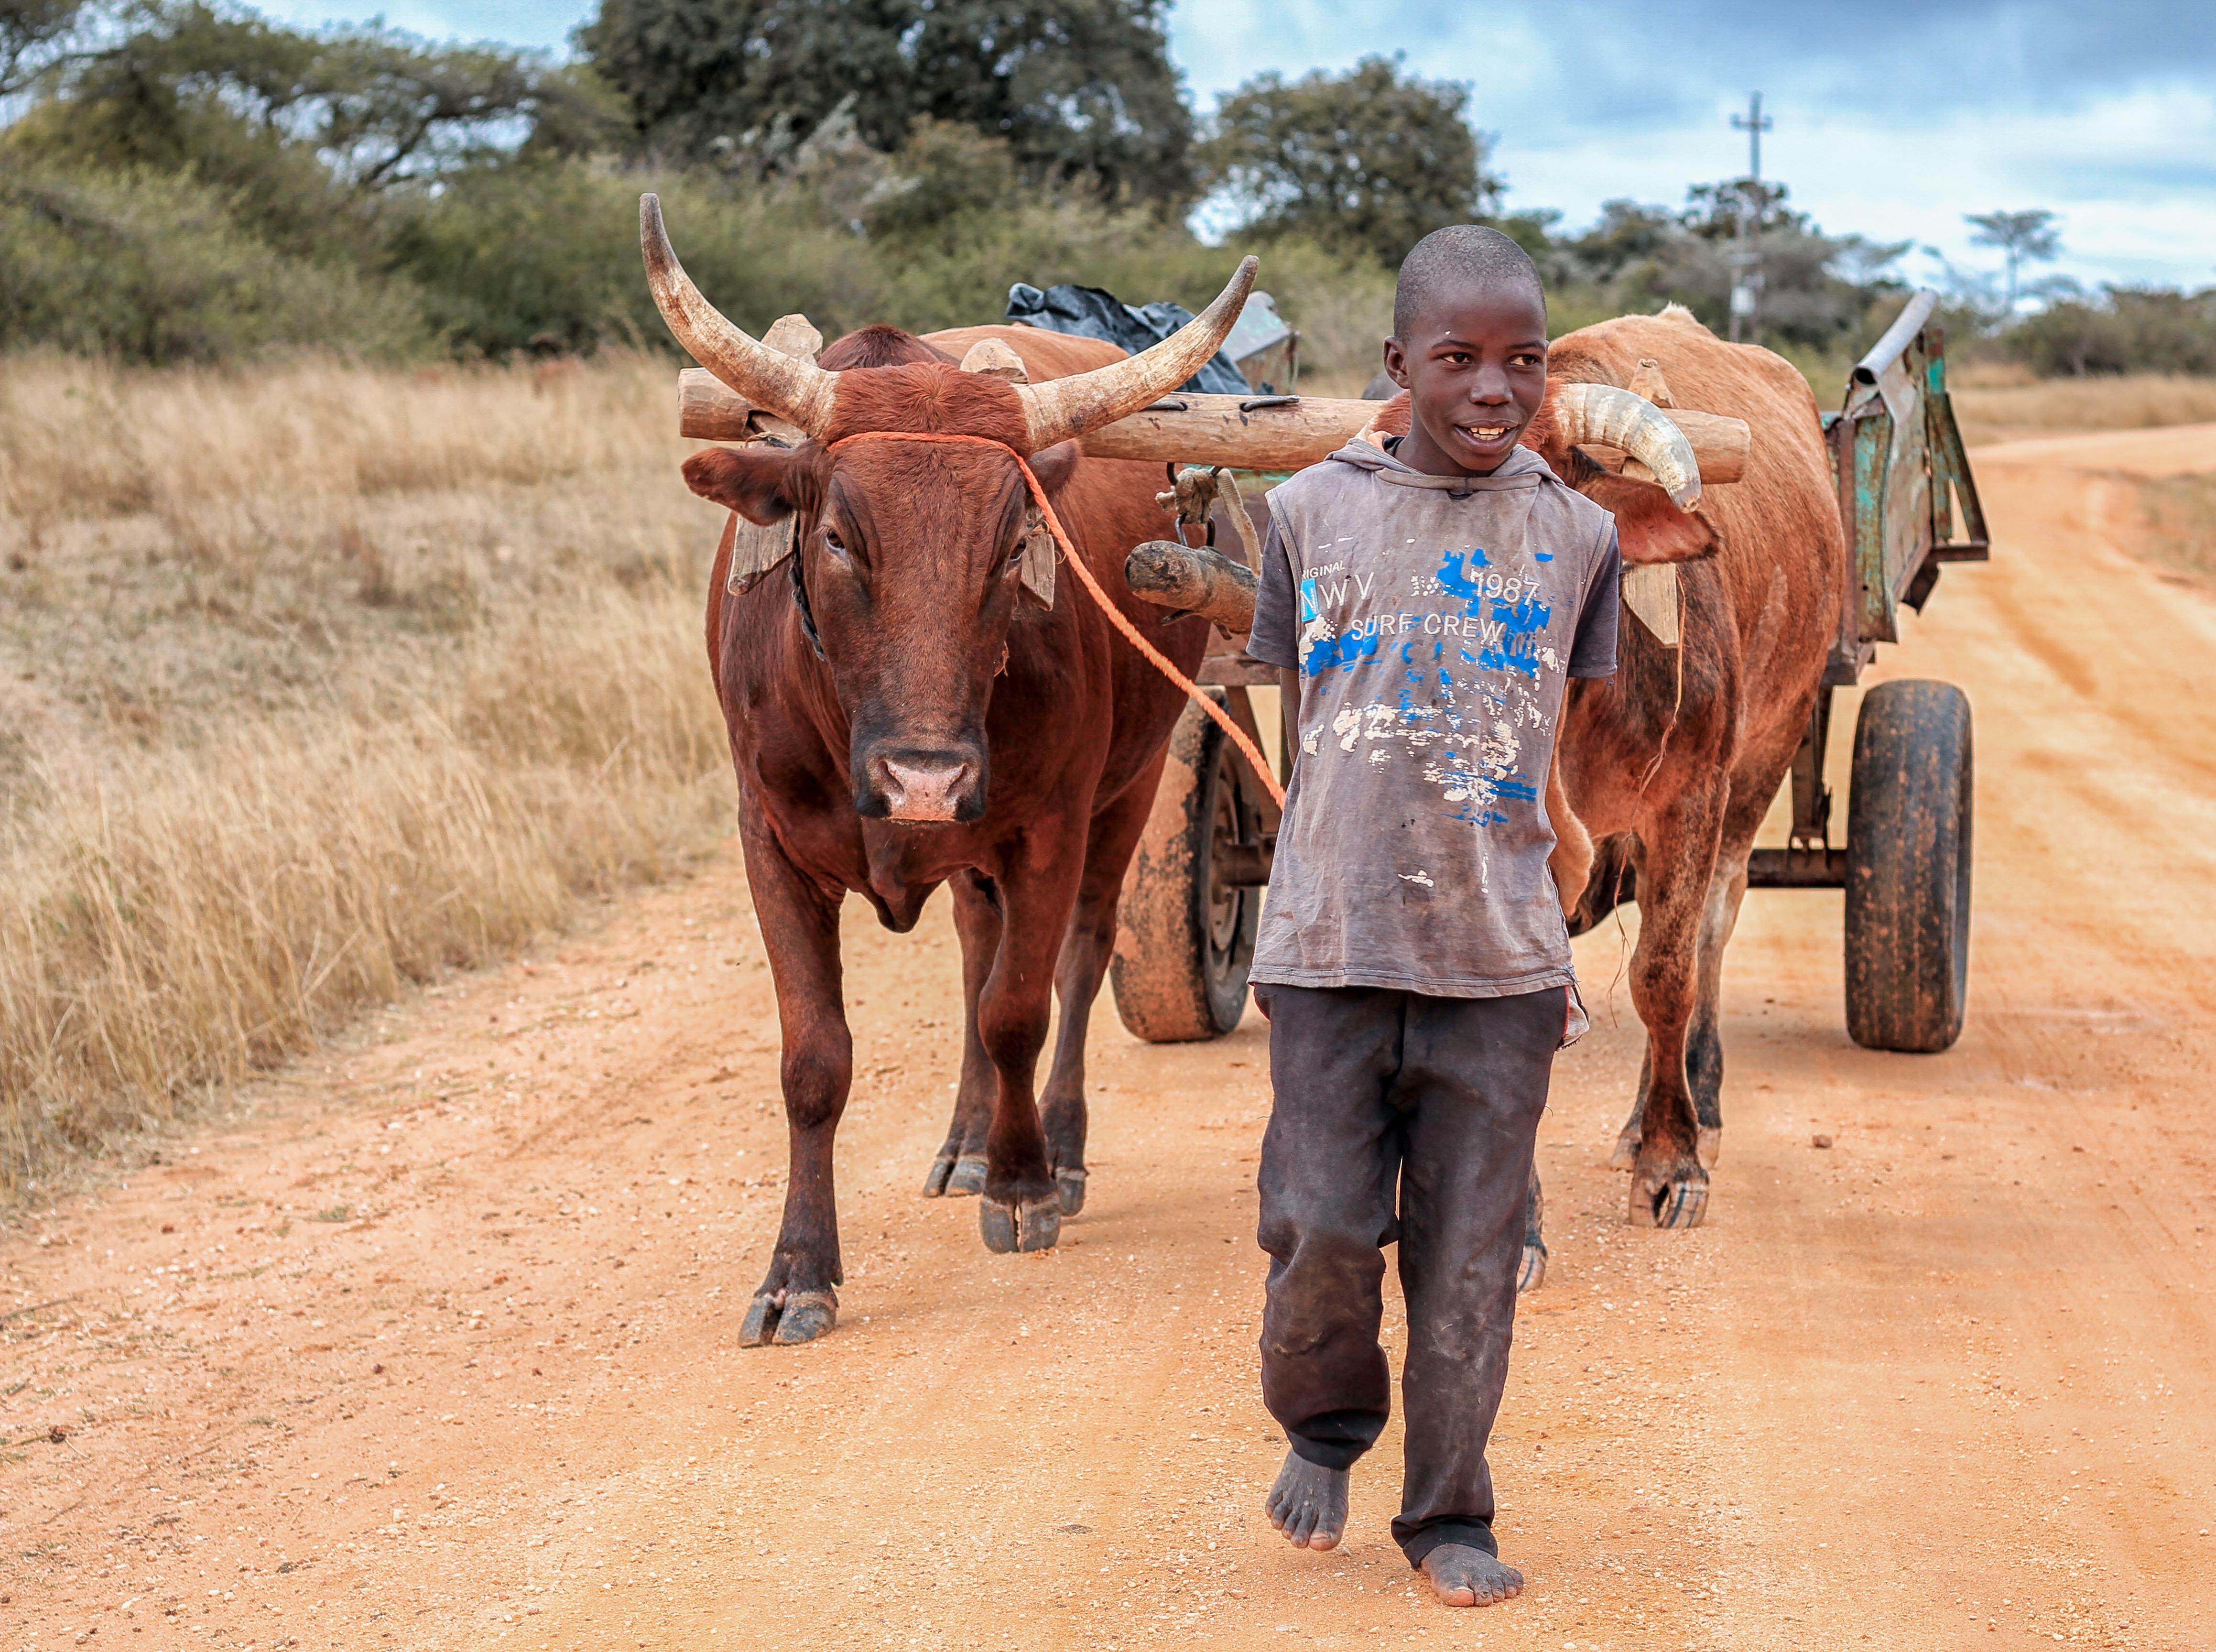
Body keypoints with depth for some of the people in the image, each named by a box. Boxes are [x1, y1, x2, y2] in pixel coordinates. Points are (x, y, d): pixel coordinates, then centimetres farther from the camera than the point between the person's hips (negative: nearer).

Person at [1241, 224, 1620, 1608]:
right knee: (1323, 1230, 1)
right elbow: (1300, 732, 12)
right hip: (1331, 944, 0)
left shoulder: (1577, 535, 4)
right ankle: (1323, 1431, 30)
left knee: (1469, 1257, 4)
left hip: (1500, 962, 0)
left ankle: (1451, 1520, 19)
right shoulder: (1316, 511, 2)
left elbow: (1557, 758, 13)